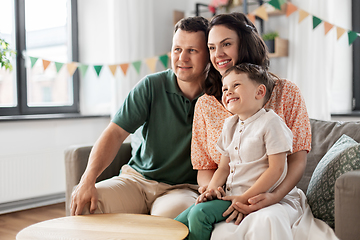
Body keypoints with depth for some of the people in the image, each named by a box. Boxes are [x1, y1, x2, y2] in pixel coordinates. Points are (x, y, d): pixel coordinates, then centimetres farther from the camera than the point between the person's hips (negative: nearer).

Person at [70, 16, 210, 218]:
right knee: (84, 203, -22)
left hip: (185, 188, -2)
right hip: (137, 178, 2)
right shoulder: (152, 86, -3)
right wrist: (88, 180, -21)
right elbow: (116, 133, -8)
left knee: (169, 212, -37)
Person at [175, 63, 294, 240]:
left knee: (199, 213, -24)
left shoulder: (270, 122, -9)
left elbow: (276, 168, -15)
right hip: (229, 195, 7)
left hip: (255, 197, -7)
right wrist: (212, 188, -3)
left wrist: (245, 198, -18)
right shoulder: (230, 125, 15)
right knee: (179, 223, -5)